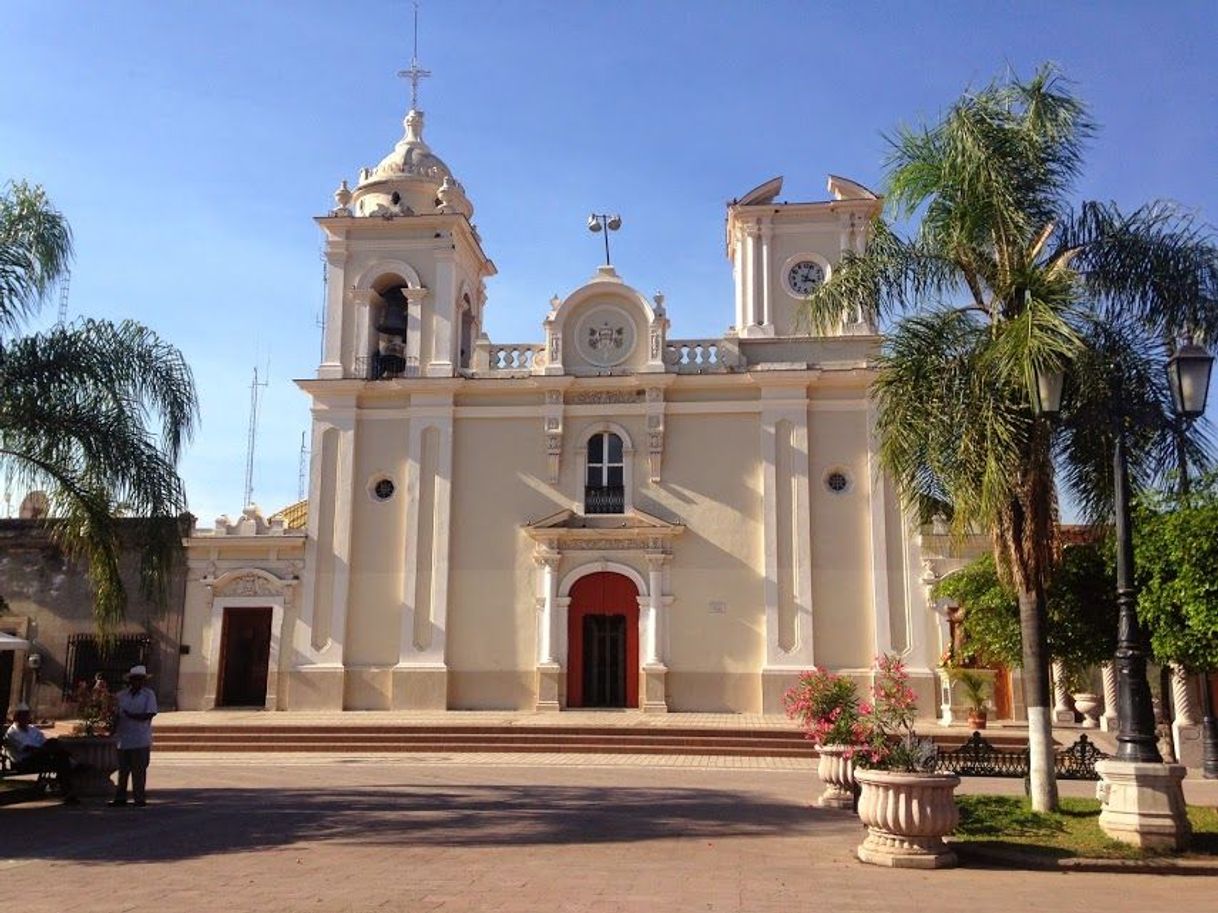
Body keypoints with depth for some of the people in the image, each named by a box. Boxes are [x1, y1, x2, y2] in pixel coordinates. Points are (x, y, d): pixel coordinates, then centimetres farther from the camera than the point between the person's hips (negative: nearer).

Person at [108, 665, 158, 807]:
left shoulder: (149, 695, 1)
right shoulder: (121, 696, 11)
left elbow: (149, 715, -9)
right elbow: (116, 715, 12)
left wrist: (130, 715, -17)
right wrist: (114, 730, -2)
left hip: (141, 741, -3)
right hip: (124, 739, 3)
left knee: (139, 770, 1)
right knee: (123, 770, 9)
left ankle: (139, 798, 8)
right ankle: (120, 797, 17)